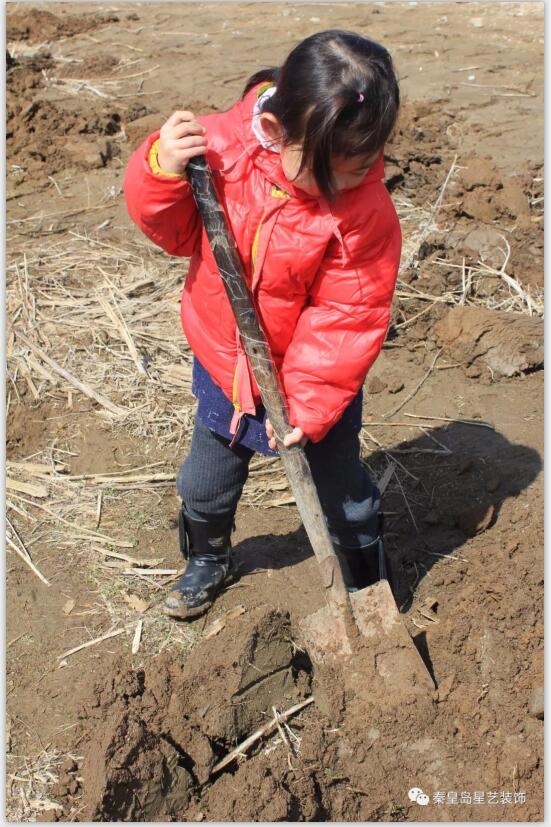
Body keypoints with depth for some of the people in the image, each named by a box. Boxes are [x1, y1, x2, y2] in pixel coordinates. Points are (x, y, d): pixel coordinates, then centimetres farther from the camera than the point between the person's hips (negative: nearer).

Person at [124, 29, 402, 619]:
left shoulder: (365, 211, -25)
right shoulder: (219, 146, -19)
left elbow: (346, 319, -21)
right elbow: (177, 231, -6)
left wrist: (309, 406, -23)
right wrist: (163, 170, -26)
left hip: (314, 381, -2)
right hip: (223, 365, 3)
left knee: (344, 493, 14)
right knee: (206, 483, 21)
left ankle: (369, 589, 41)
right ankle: (208, 560, 53)